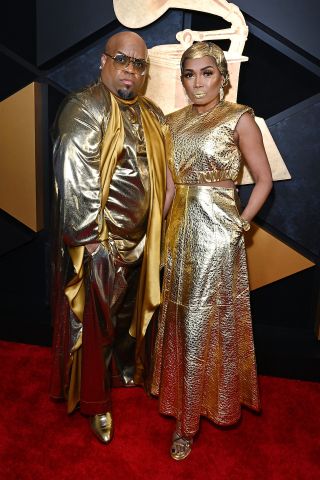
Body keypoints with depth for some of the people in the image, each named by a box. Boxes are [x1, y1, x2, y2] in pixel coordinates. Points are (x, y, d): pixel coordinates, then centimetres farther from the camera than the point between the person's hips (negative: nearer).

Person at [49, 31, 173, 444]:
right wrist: (91, 238, -20)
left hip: (138, 239, 7)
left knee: (128, 312, 22)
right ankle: (95, 402, 27)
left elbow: (162, 173, 16)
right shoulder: (85, 107, -12)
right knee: (95, 321, 7)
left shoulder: (152, 115, 12)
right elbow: (74, 177, -20)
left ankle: (125, 371, 46)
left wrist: (154, 232, 9)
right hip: (97, 242, -6)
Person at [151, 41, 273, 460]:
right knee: (179, 317, 14)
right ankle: (183, 400, 36)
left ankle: (189, 419, 18)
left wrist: (241, 223, -6)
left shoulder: (239, 119, -4)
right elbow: (167, 179, 13)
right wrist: (167, 224, 3)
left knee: (205, 321, 1)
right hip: (179, 230, 6)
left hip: (215, 232, -5)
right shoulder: (174, 121, 11)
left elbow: (264, 180, -2)